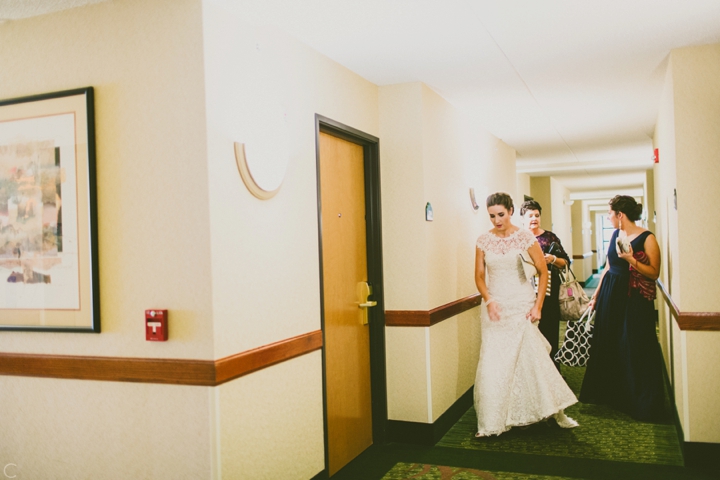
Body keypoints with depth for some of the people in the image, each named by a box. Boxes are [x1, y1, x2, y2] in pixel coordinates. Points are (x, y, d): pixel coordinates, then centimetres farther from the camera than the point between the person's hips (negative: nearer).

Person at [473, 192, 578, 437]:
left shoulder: (524, 237, -6)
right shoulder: (484, 240, 1)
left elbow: (543, 272, -2)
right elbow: (479, 276, 6)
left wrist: (538, 305, -8)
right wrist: (489, 301, -10)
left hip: (522, 305, -2)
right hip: (496, 306, 2)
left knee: (531, 358, -2)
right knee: (494, 363, 2)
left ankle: (557, 412, 15)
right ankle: (494, 421, 14)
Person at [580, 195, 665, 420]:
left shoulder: (647, 238, -11)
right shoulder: (615, 235, 8)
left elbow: (654, 273, -14)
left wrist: (630, 259, -25)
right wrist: (596, 295, 12)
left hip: (635, 300, -7)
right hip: (610, 295, 7)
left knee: (635, 350, -1)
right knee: (606, 345, 13)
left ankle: (642, 402, 14)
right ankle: (610, 393, 30)